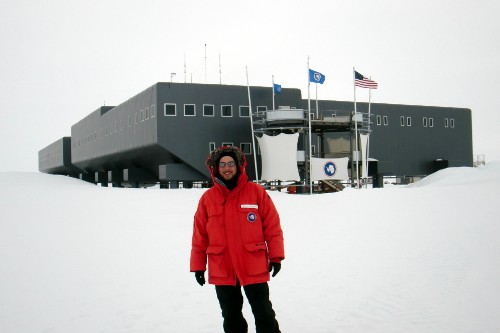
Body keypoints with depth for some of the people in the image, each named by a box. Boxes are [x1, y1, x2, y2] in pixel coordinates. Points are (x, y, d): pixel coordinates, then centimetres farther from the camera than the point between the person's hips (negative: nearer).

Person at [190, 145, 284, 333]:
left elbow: (272, 226, -2)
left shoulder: (256, 192, -3)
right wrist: (198, 266, 5)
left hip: (254, 268, -2)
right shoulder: (208, 198, 2)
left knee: (264, 314, 8)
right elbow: (200, 235, 4)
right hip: (222, 271, 2)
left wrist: (276, 257, -3)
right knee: (231, 317, 15)